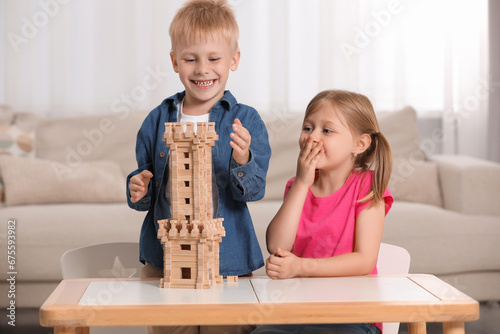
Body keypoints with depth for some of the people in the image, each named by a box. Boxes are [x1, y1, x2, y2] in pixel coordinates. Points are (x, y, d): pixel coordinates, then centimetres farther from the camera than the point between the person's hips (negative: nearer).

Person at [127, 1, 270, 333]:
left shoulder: (246, 121, -5)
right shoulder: (157, 121, 4)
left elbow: (253, 190, -11)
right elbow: (145, 177, 13)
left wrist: (243, 162, -31)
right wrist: (139, 190, -8)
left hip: (227, 261, -2)